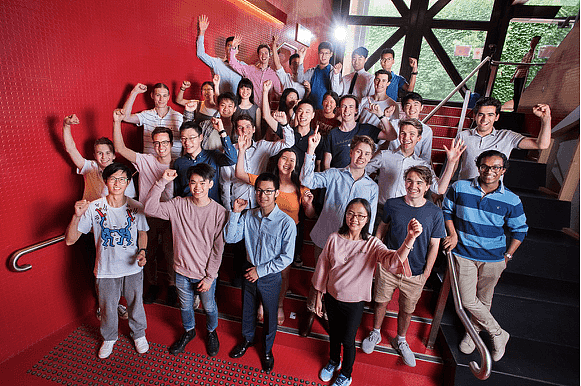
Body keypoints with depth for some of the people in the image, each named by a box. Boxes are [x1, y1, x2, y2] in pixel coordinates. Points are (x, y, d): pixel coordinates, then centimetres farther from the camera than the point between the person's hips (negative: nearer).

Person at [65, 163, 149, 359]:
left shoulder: (135, 207, -11)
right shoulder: (94, 208, -15)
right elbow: (69, 240, -14)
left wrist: (142, 251, -11)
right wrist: (77, 216, -30)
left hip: (133, 268, 1)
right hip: (106, 270, 0)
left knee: (136, 305, 19)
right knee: (107, 308, 21)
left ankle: (139, 334, 47)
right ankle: (109, 338, 50)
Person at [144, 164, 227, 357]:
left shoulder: (219, 212, -16)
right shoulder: (179, 205, -10)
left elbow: (218, 249, -12)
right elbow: (150, 208, -20)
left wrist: (209, 277, -10)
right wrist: (162, 182, -24)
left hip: (206, 274, -2)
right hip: (182, 271, 2)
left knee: (209, 307, 20)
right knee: (185, 306, 25)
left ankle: (211, 332, 51)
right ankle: (189, 331, 54)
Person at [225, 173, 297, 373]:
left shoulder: (286, 223, -22)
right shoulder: (248, 216, -9)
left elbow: (287, 257, -17)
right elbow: (230, 238, -7)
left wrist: (261, 271, -16)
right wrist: (235, 213, -18)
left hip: (270, 277, -3)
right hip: (249, 271, 4)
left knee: (270, 315, 18)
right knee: (247, 309, 25)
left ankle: (267, 349, 46)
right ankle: (247, 339, 55)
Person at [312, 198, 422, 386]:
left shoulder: (372, 244, -18)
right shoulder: (334, 239, -12)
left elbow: (393, 260, -37)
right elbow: (323, 268, -2)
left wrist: (410, 239, -55)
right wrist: (319, 297, 4)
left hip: (354, 302, -2)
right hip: (332, 297, 3)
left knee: (347, 340, 16)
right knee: (333, 334, 25)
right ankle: (333, 362, 56)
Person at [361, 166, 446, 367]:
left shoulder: (435, 213, -11)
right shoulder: (392, 205, -8)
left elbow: (434, 246, -3)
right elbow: (381, 230, 5)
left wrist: (426, 273, -3)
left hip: (415, 274, 0)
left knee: (407, 310, 18)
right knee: (381, 303, 17)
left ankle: (400, 341, 44)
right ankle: (375, 334, 44)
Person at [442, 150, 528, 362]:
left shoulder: (511, 201, -8)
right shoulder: (459, 188, -10)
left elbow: (519, 230, 5)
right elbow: (447, 211, 5)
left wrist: (507, 256, 2)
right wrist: (453, 234, -5)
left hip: (493, 259, 1)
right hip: (463, 254, 0)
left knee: (484, 300, 15)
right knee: (468, 301, -2)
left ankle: (474, 330, 42)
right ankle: (498, 333, 24)